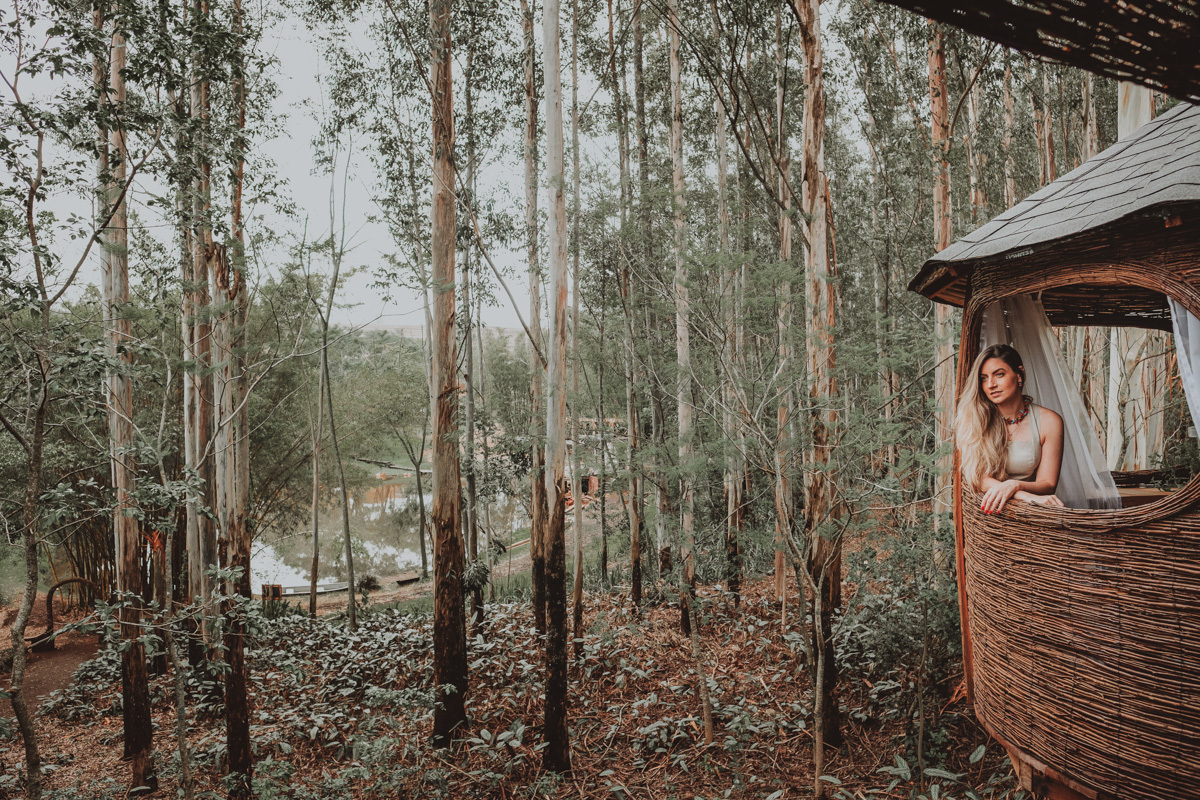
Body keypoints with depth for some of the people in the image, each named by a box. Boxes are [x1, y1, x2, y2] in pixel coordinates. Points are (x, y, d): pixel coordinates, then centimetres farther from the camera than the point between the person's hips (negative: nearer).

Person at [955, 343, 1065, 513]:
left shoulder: (1049, 421, 1)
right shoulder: (973, 418, -3)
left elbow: (1048, 485, 1)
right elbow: (978, 477, -10)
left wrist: (1015, 485, -22)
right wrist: (1027, 496, -25)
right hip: (987, 510, -1)